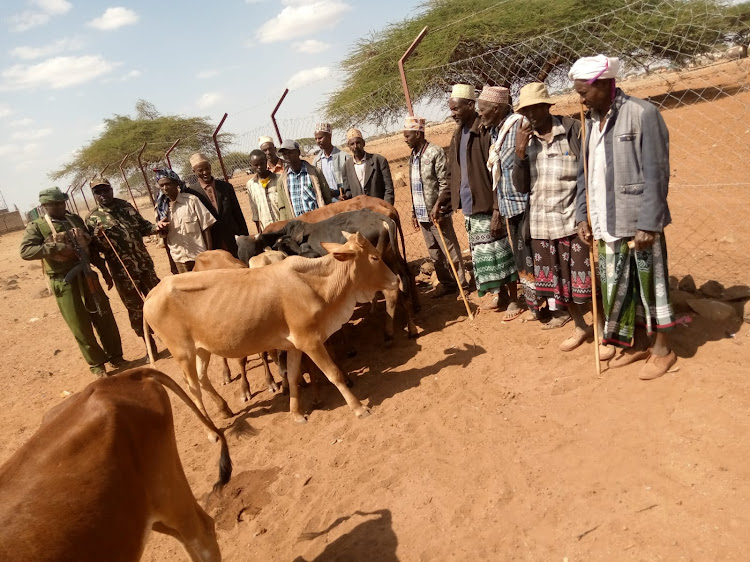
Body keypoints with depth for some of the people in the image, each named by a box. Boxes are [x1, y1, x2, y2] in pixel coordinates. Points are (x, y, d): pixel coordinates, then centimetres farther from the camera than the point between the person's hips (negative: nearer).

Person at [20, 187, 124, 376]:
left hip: (87, 276, 4)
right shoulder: (36, 227, -4)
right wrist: (55, 247, -27)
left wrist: (103, 270, 15)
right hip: (63, 282, -4)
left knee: (105, 318, 9)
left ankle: (115, 356, 25)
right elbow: (25, 251, -18)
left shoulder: (75, 219, 9)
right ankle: (96, 363, 18)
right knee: (80, 326, 3)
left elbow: (91, 245, 16)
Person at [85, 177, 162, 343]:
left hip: (145, 263, 3)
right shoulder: (92, 218, -4)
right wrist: (96, 237, -25)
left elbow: (142, 225, 16)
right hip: (123, 272, -3)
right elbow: (92, 249, -4)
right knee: (136, 309, 5)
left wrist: (155, 227, -4)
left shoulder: (126, 206, 6)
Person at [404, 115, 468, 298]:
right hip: (422, 214, 7)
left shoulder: (435, 152, -11)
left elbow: (445, 184, -14)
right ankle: (446, 283, 24)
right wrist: (414, 212, 13)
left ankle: (461, 283, 13)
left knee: (450, 250, 2)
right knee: (434, 253, 13)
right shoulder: (413, 156, 11)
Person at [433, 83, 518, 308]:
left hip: (487, 207, -8)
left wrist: (497, 211, -20)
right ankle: (496, 294, 24)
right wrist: (441, 202, 10)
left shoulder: (486, 131, -12)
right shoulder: (458, 136, 13)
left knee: (496, 251, -2)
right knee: (479, 253, 13)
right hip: (469, 207, 8)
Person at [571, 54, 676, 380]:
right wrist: (583, 216, 9)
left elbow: (656, 174, -13)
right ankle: (635, 345, 29)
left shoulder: (642, 114, -10)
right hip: (607, 224, 6)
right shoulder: (592, 121, 10)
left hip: (637, 222, -6)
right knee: (616, 286, 12)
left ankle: (662, 350, 21)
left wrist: (648, 224, -17)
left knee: (649, 283, 5)